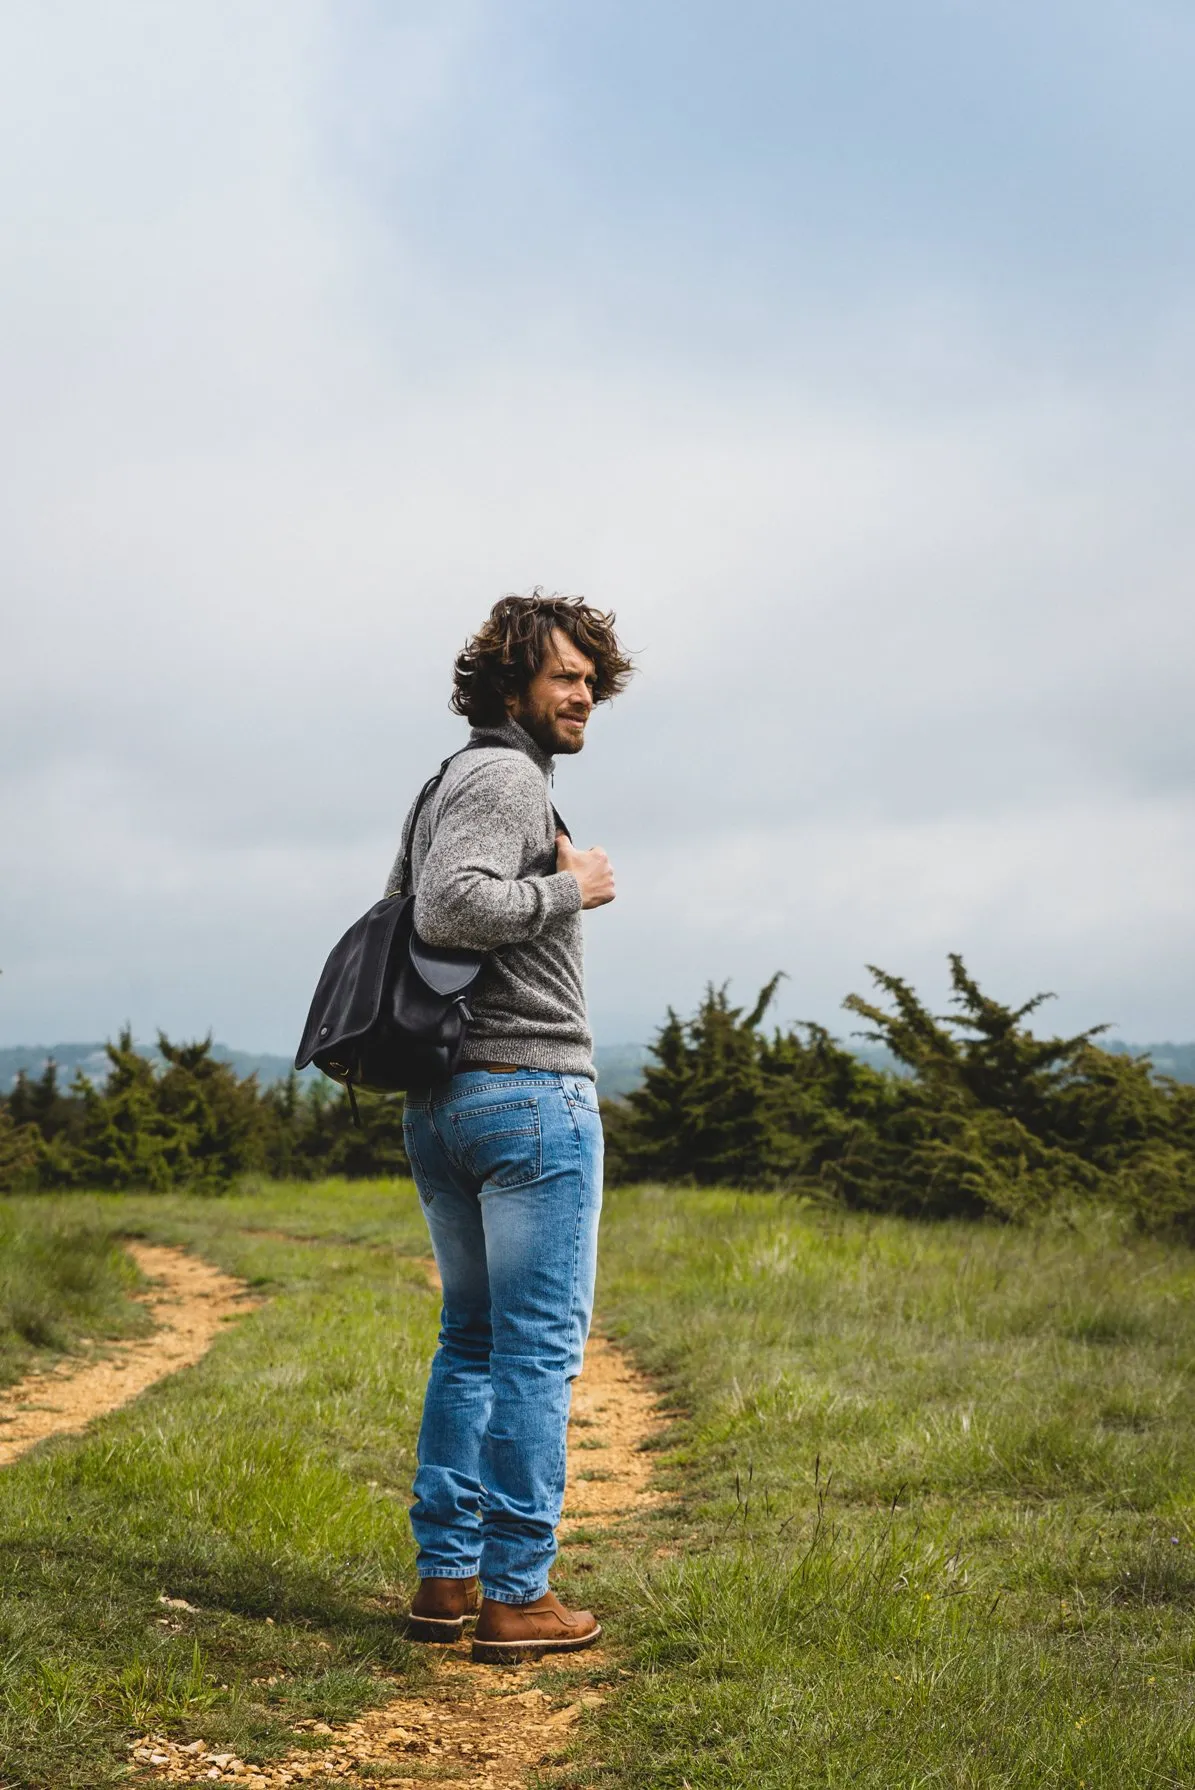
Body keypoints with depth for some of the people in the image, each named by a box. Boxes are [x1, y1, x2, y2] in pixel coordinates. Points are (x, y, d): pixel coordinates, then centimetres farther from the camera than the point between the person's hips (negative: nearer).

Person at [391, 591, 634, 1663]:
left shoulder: (450, 784, 20)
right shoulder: (508, 776, -11)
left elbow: (405, 911, 25)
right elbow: (450, 909, -26)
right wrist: (569, 890, -13)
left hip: (438, 1101, 10)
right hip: (531, 1091, -10)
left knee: (471, 1340, 15)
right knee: (540, 1349, -4)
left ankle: (445, 1576, 18)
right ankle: (515, 1596, 0)